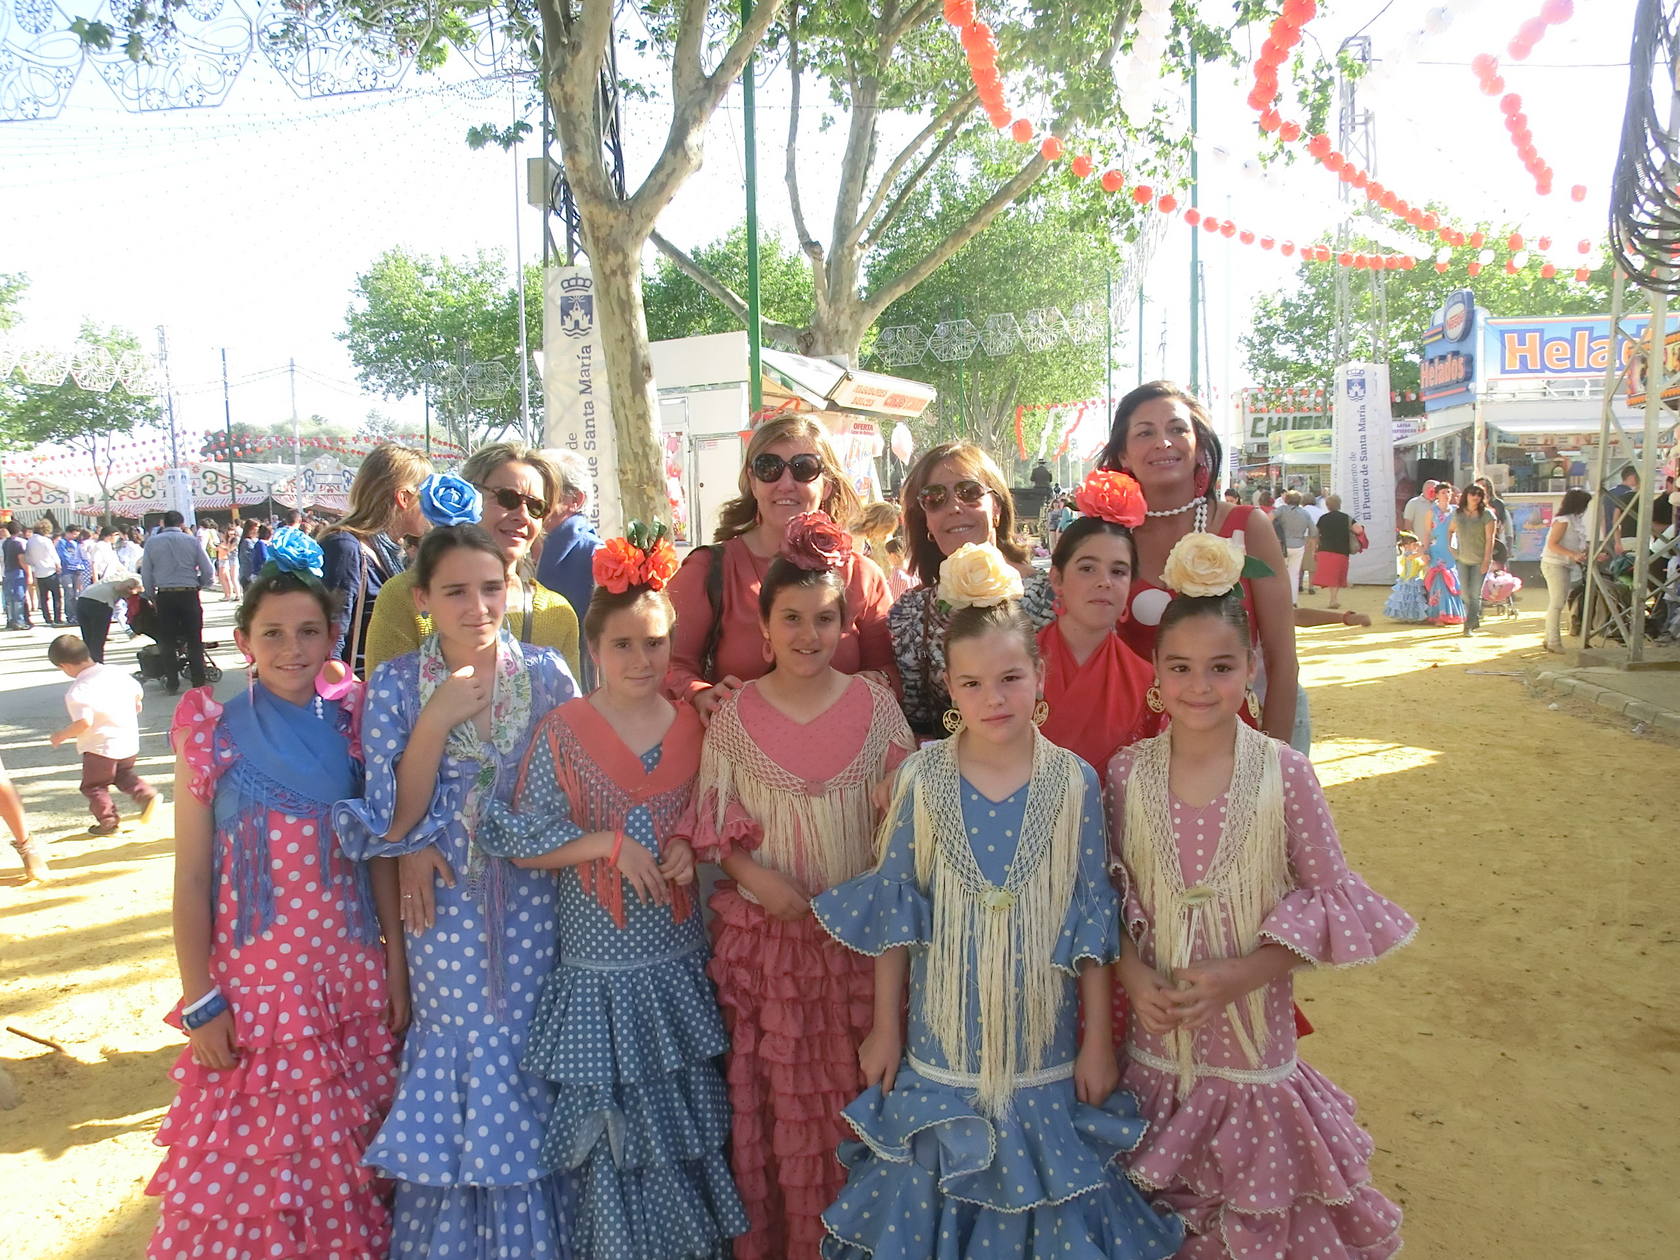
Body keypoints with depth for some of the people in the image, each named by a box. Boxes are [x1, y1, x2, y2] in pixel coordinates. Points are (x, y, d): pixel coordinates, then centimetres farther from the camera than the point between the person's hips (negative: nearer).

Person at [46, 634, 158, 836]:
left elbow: (84, 722, -30)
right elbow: (137, 691, 12)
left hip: (101, 747, -7)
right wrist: (135, 706, 32)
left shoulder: (78, 691, -23)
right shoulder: (115, 673, -2)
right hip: (130, 741, 7)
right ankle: (146, 794, 6)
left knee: (93, 786, 13)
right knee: (124, 775, 27)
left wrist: (62, 735, -14)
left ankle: (107, 821, 18)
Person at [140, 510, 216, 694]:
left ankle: (172, 684, 11)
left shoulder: (152, 542, 4)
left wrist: (152, 597, 15)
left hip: (165, 596, 1)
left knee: (167, 642, 9)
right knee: (194, 641, 7)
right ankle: (199, 682, 7)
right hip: (189, 595, -1)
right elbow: (209, 573, 0)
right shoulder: (192, 541, 2)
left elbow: (146, 575, 3)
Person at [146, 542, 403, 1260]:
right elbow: (191, 879, -2)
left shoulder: (352, 727, 1)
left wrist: (396, 970, 1)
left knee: (347, 1159, 12)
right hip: (251, 978, -1)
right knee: (246, 1166, 6)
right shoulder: (212, 732, -4)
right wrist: (199, 1002, -5)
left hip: (350, 973, 2)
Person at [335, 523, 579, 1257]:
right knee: (460, 1057, 8)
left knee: (529, 1064, 8)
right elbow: (395, 820, -9)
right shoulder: (397, 684, -5)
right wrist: (436, 721, -20)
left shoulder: (547, 673, -3)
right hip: (446, 905, 0)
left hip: (535, 901, 1)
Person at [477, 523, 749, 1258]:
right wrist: (610, 842, -19)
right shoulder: (563, 732, -8)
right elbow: (521, 841, -10)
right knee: (613, 1124, 9)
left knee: (687, 1119, 16)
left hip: (678, 958, 3)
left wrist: (687, 847, -7)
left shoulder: (691, 727, 2)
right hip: (599, 963, -3)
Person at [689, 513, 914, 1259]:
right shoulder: (735, 713, -2)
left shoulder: (875, 703, -1)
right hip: (764, 927, 0)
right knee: (776, 1090, 9)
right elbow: (711, 825, 1)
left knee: (854, 1088, 9)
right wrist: (759, 879, -13)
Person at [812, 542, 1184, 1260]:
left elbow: (1093, 920, -3)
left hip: (1044, 1047, 0)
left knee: (1043, 1199, 14)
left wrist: (1098, 1041, 0)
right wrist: (886, 1029, 3)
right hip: (942, 1046, 0)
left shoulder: (1073, 783, -9)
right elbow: (894, 912, -2)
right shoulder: (922, 781, -9)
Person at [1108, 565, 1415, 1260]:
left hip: (1254, 1040, -1)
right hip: (1155, 1040, 2)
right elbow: (1111, 894, 2)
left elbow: (1331, 899, -7)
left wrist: (1237, 975, -17)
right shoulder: (1128, 771, -6)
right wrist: (1133, 975, -14)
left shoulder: (1285, 773, -11)